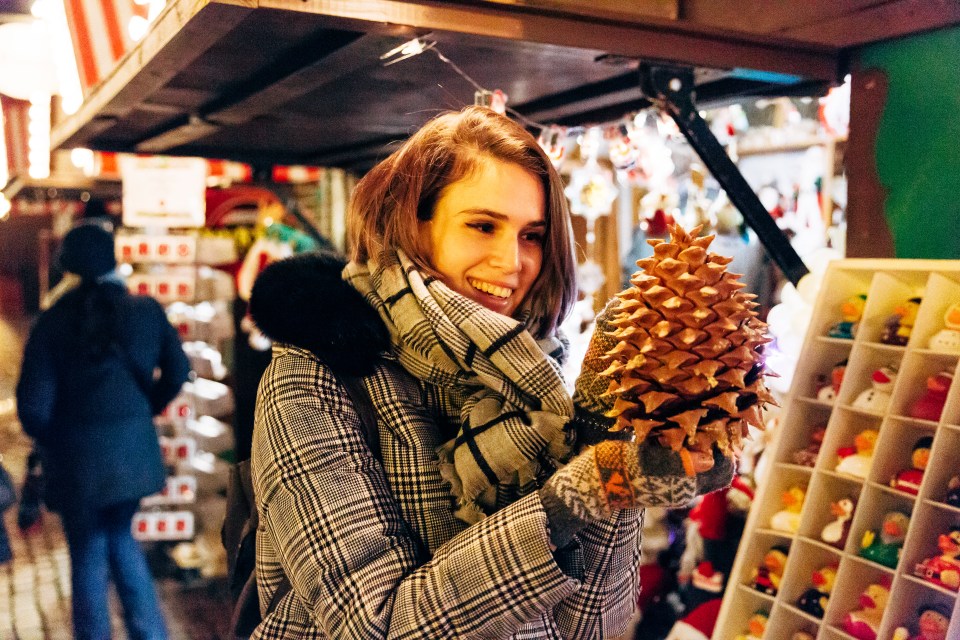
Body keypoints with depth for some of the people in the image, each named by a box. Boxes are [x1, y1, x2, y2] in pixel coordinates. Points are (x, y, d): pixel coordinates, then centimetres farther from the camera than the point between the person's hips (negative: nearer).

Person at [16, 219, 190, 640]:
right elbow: (177, 372, -1)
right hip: (134, 449, 3)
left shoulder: (53, 322, -11)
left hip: (78, 458, -3)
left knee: (88, 555, 13)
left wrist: (50, 440, 8)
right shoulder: (147, 310, -5)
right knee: (120, 536, 24)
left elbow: (33, 405, -12)